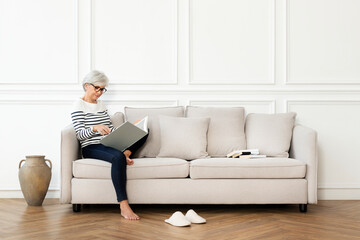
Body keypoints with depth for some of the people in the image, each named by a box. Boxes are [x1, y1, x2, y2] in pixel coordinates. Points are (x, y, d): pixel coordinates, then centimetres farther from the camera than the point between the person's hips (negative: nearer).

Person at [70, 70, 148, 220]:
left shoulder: (101, 104, 22)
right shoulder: (79, 105, 0)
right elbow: (80, 134, -11)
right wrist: (95, 128, -31)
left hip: (108, 145, 7)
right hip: (91, 148, -7)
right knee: (118, 157, -40)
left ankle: (126, 153, -27)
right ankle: (123, 206, -43)